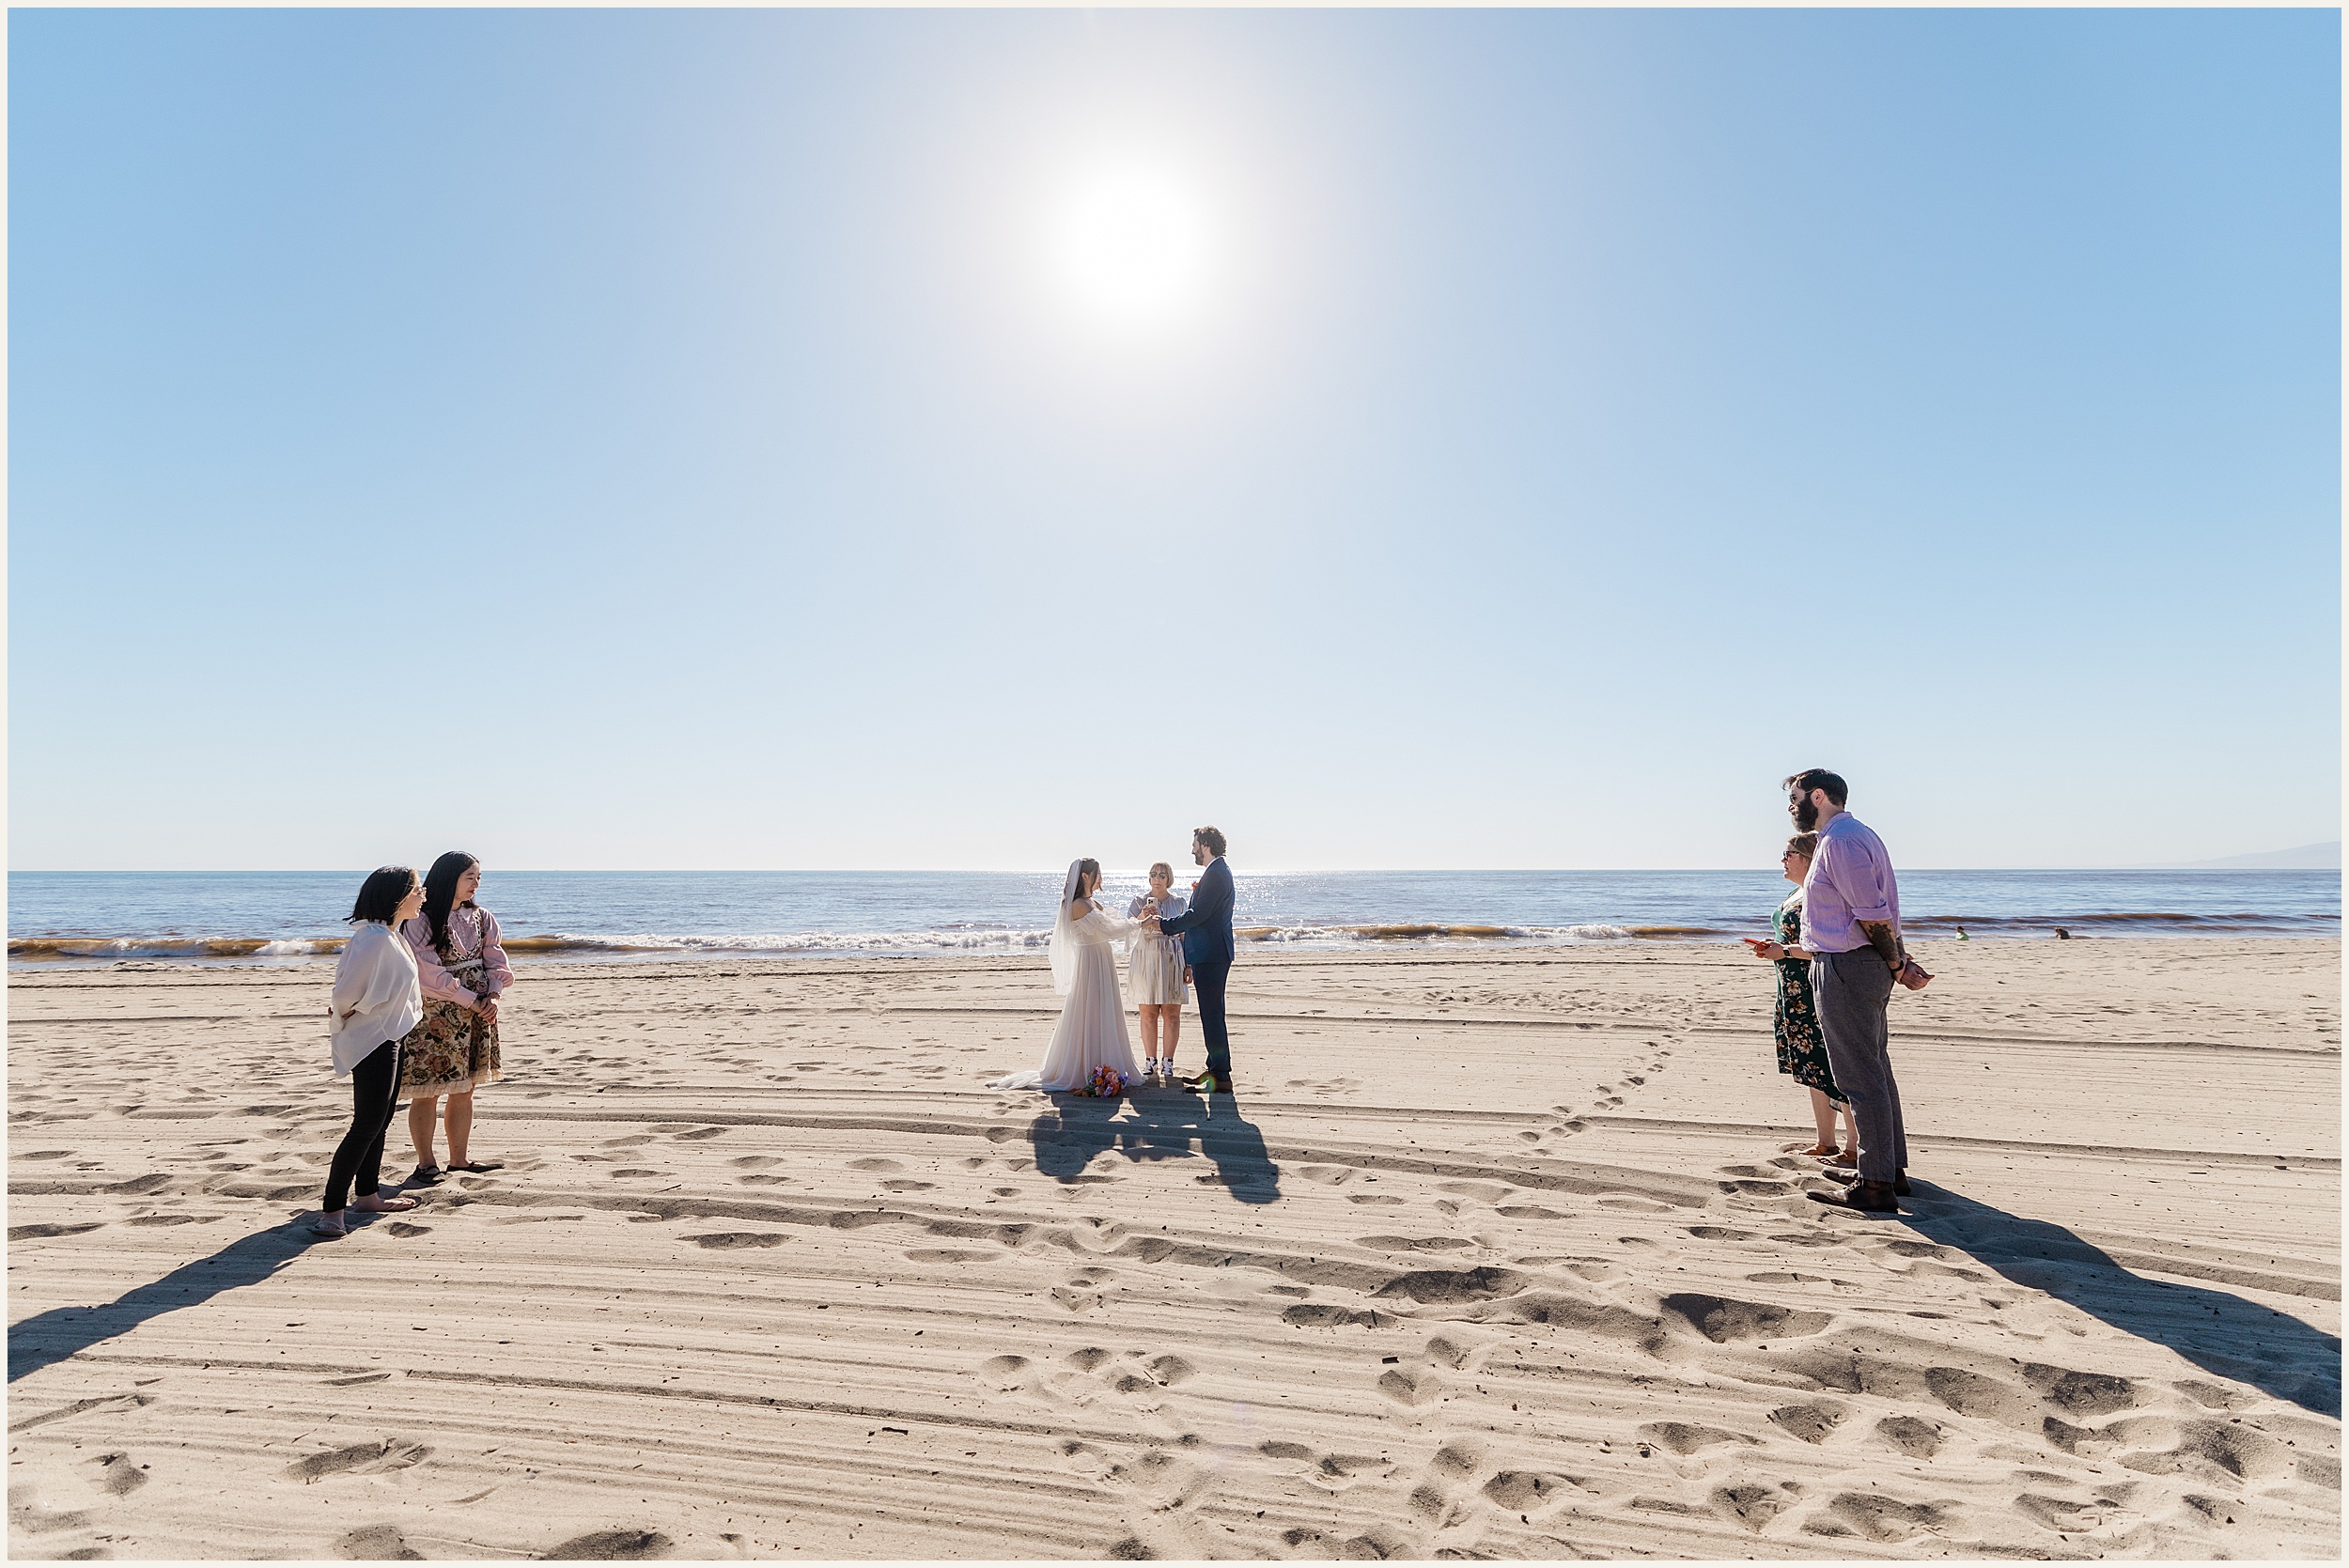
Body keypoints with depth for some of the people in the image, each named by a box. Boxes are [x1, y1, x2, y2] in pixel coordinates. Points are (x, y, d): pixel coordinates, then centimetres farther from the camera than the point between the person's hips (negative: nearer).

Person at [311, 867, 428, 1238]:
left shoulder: (389, 936, 10)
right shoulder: (375, 938, -22)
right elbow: (347, 992, -22)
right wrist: (343, 1017, -5)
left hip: (388, 1037, 10)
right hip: (372, 1041, -10)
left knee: (379, 1121, 17)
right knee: (367, 1125, -9)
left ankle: (369, 1194, 28)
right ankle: (330, 1210, -4)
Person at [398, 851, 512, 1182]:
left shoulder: (481, 919, 8)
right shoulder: (421, 922, -11)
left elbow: (495, 960, 5)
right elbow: (431, 974, -16)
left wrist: (492, 996, -12)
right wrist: (474, 1001, -17)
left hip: (474, 1016, 6)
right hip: (433, 1017, -6)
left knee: (464, 1090, 12)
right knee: (428, 1091, 1)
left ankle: (460, 1158, 21)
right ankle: (426, 1163, 13)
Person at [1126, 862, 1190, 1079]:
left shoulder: (1180, 902, 8)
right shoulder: (1139, 901, 7)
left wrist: (1189, 965, 2)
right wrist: (1142, 917, -23)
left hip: (1173, 961, 0)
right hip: (1146, 960, 0)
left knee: (1172, 1014, -1)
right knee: (1147, 1014, 1)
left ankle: (1168, 1061, 6)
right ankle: (1150, 1060, 10)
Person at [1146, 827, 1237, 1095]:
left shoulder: (1215, 874, -16)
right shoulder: (1218, 871, 17)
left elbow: (1198, 914, -20)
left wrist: (1164, 924, -11)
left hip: (1210, 954, -11)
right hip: (1209, 954, 11)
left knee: (1212, 1014, -7)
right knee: (1211, 1014, 15)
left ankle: (1221, 1078, -4)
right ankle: (1215, 1070, 23)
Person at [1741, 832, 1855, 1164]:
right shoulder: (1796, 895, 16)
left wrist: (1785, 951, -19)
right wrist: (1772, 948, 9)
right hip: (1797, 995, 11)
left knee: (1833, 1069, -4)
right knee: (1811, 1068, 15)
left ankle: (1853, 1148, 6)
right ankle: (1825, 1143, 23)